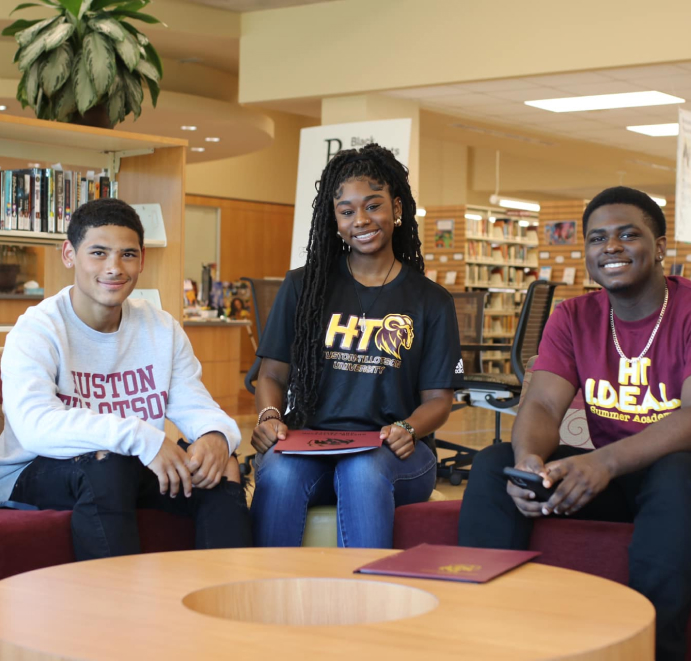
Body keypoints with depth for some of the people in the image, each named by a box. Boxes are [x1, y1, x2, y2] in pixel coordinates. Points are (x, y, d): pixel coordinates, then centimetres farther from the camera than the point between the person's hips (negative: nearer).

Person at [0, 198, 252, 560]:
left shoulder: (163, 330, 6)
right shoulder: (37, 332, -14)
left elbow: (194, 406, 0)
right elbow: (35, 425, -32)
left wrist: (216, 435, -26)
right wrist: (140, 438, -41)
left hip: (133, 473, 5)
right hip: (37, 476, -5)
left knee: (222, 467, -18)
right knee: (105, 462, -36)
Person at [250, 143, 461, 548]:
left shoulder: (432, 301, 12)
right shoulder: (303, 287, 14)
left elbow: (437, 398, 11)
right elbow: (274, 375, 14)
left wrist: (407, 429, -11)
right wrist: (270, 416, -8)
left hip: (392, 453, -1)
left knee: (363, 471, -37)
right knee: (279, 472, -35)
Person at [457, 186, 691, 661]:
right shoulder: (574, 318, 7)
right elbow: (543, 406, -6)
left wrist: (606, 462, -39)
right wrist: (528, 458, -31)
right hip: (606, 477, 5)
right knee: (493, 465, -16)